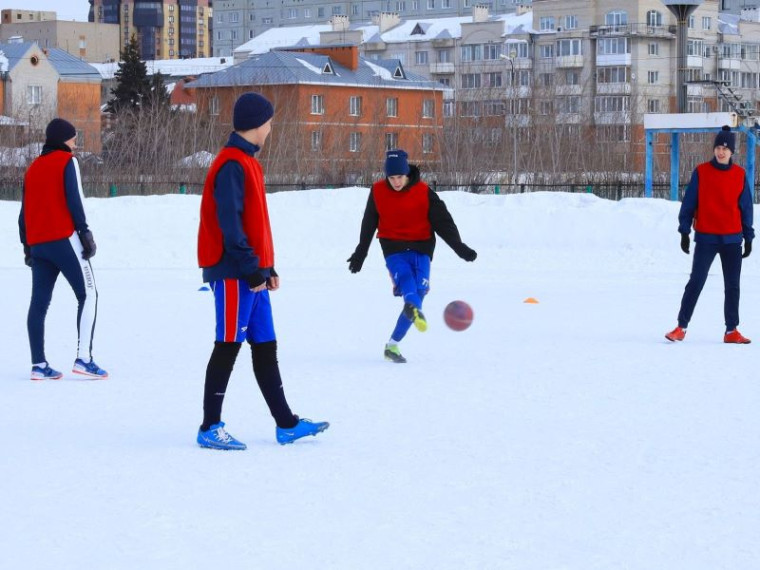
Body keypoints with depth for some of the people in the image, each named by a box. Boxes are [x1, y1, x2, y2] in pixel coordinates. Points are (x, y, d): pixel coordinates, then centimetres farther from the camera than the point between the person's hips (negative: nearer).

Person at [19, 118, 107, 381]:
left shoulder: (33, 167, 19)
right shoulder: (67, 161, -1)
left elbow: (25, 209, 18)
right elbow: (74, 200, -11)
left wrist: (27, 244, 21)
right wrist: (85, 233, -10)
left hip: (37, 242, 7)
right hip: (64, 239, -7)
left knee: (39, 302, 5)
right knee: (88, 294, -3)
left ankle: (39, 364, 1)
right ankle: (83, 358, -14)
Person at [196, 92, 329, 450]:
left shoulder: (247, 163, 17)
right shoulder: (232, 165, -14)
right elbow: (230, 222, -20)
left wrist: (266, 267, 19)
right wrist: (250, 267, -20)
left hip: (252, 274, 10)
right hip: (234, 273, -10)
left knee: (265, 347, 12)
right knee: (228, 347, -5)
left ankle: (286, 424, 16)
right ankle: (210, 428, 0)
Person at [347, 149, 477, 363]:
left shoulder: (423, 192, -4)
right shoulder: (378, 191, 2)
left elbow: (443, 221, -1)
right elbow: (368, 224, 15)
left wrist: (460, 248, -11)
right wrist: (360, 253, 24)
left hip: (420, 249, 1)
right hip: (394, 250, -1)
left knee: (417, 295, -10)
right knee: (406, 278, -31)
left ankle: (393, 345, 1)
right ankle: (415, 311, -64)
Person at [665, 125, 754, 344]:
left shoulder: (740, 175, 4)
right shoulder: (701, 172, -2)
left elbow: (745, 207, 9)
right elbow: (689, 203, 0)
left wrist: (748, 237, 8)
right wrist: (684, 232, -4)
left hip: (732, 239, 3)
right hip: (706, 238, -2)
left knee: (732, 286, 6)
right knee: (696, 282, -4)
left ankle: (732, 331, 12)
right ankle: (681, 327, -1)